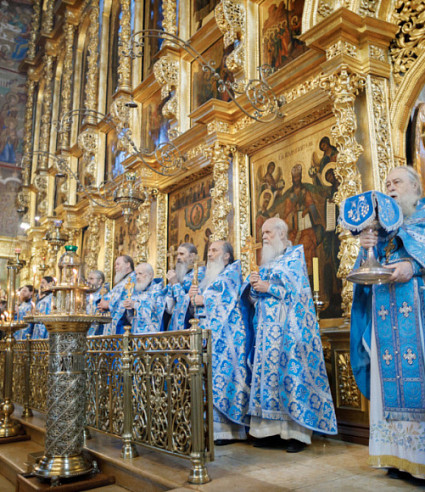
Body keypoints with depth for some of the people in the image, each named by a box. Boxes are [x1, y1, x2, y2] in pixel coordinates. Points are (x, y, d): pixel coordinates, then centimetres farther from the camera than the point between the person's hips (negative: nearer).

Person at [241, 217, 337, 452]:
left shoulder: (295, 255, 4)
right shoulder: (266, 262, 21)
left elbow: (298, 289, -8)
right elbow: (253, 297, 18)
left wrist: (268, 287, -11)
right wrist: (254, 286, -3)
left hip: (289, 326, -6)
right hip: (268, 327, 6)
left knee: (292, 372, -8)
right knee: (268, 371, 1)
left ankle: (298, 432, -4)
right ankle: (271, 429, 6)